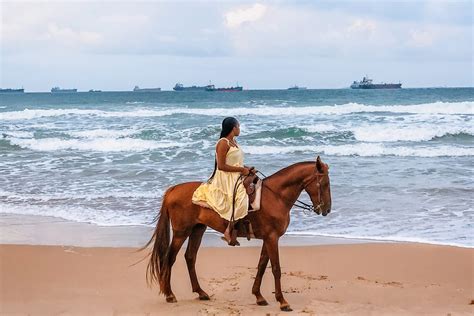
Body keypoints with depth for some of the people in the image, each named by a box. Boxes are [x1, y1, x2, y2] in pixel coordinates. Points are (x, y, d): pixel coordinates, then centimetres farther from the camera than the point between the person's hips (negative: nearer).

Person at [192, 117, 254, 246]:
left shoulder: (234, 142, 15)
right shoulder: (223, 143, -14)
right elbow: (221, 166, -19)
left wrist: (247, 168, 4)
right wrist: (242, 169, -16)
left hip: (237, 177, 10)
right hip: (225, 179, -10)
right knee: (240, 198, -28)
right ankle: (229, 232, -19)